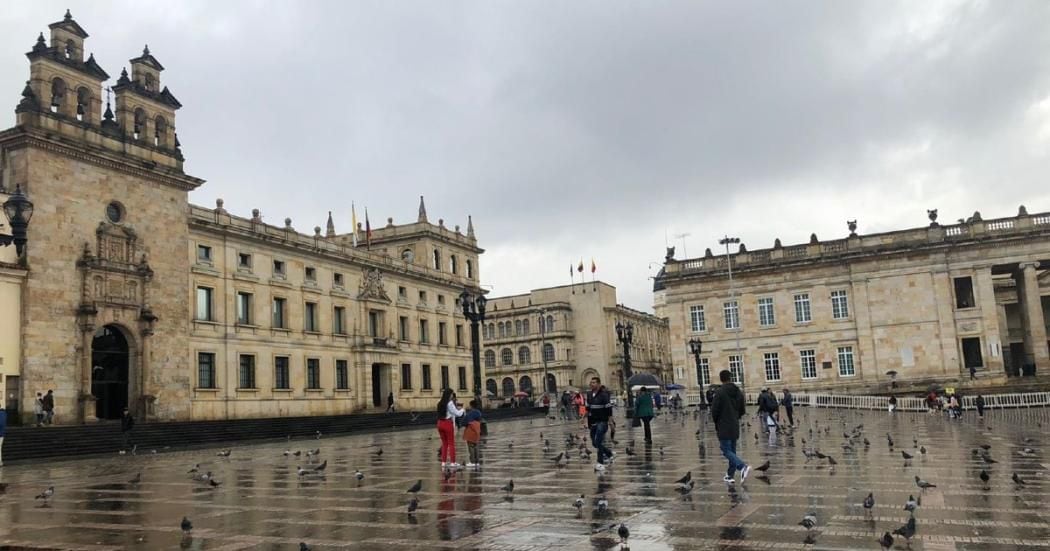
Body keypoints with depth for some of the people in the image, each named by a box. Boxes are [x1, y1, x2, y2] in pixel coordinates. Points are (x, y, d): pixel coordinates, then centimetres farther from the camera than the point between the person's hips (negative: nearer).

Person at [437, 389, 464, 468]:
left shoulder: (440, 403, 8)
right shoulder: (450, 403, -12)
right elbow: (457, 413, -8)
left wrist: (456, 409, 17)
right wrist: (461, 410, 11)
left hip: (440, 423, 6)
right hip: (448, 424, -6)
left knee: (444, 443, 15)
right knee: (451, 443, 4)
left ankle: (444, 462, 17)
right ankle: (452, 462, 5)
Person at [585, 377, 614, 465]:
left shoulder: (603, 395, -14)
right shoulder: (589, 394, 6)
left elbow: (609, 410, -13)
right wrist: (587, 421, 17)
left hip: (602, 422, -7)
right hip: (593, 422, 7)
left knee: (598, 442, -12)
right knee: (594, 443, 10)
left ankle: (600, 462, -1)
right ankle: (609, 453, 31)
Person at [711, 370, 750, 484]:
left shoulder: (720, 392, -13)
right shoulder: (738, 392, 6)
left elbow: (714, 410, -12)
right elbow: (742, 410, 11)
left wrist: (716, 423, 5)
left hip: (723, 427, -6)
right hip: (735, 427, 7)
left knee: (726, 451, -6)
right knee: (732, 450, 14)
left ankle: (743, 466, -25)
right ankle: (730, 475, 16)